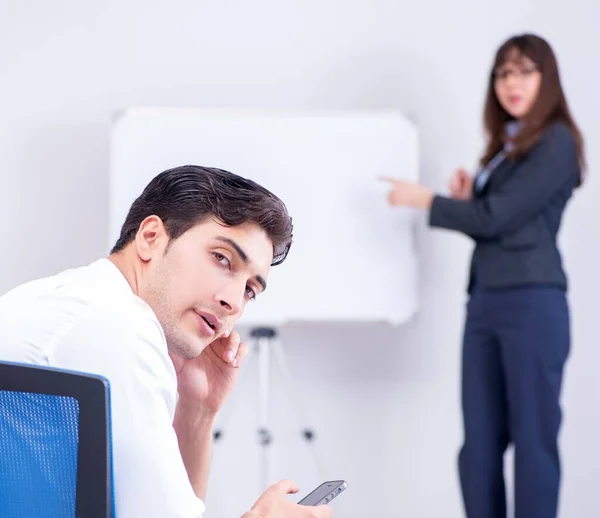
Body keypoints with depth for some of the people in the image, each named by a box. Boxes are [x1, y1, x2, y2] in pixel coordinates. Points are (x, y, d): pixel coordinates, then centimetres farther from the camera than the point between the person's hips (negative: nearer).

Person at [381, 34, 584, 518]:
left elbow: (498, 217, -12)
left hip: (533, 301, -8)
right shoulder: (505, 147, 19)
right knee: (479, 441, 6)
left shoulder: (556, 142, -6)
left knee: (533, 439, -4)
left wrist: (426, 200, -3)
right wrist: (464, 200, 4)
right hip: (484, 301, 8)